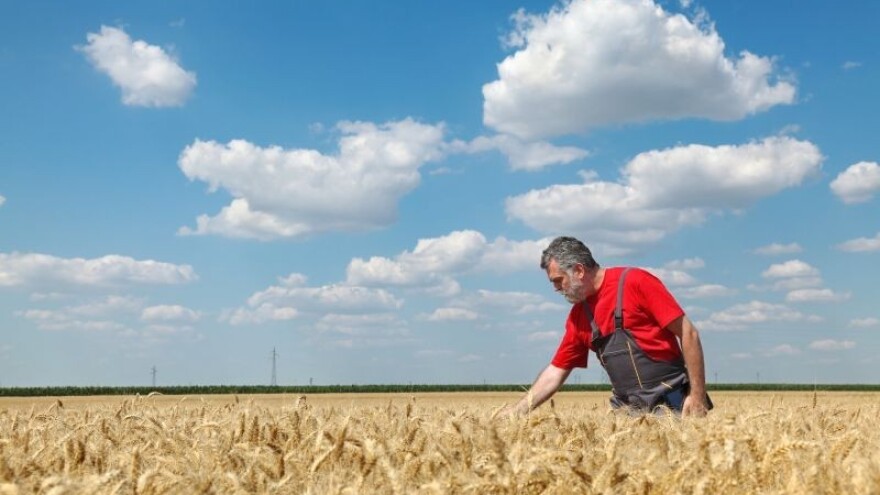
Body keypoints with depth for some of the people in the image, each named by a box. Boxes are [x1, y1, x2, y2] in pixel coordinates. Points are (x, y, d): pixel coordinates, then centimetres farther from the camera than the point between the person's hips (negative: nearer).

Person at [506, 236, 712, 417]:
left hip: (671, 403, -6)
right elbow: (554, 373, 14)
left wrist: (697, 395, -15)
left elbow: (688, 333, -10)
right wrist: (512, 413, 8)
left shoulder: (635, 282, -9)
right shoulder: (578, 316, 9)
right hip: (628, 410, 6)